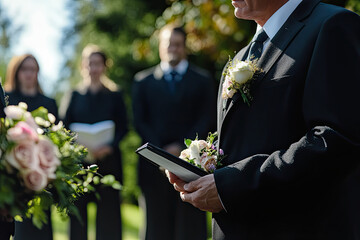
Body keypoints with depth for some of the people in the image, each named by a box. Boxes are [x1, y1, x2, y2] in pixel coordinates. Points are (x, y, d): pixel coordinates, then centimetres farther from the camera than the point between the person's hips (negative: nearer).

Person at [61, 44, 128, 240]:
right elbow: (65, 128, 7)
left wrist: (110, 147, -15)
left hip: (108, 160, -1)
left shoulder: (114, 95, 8)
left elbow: (123, 128, 3)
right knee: (78, 209, -2)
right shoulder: (75, 95, 11)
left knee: (108, 208, -2)